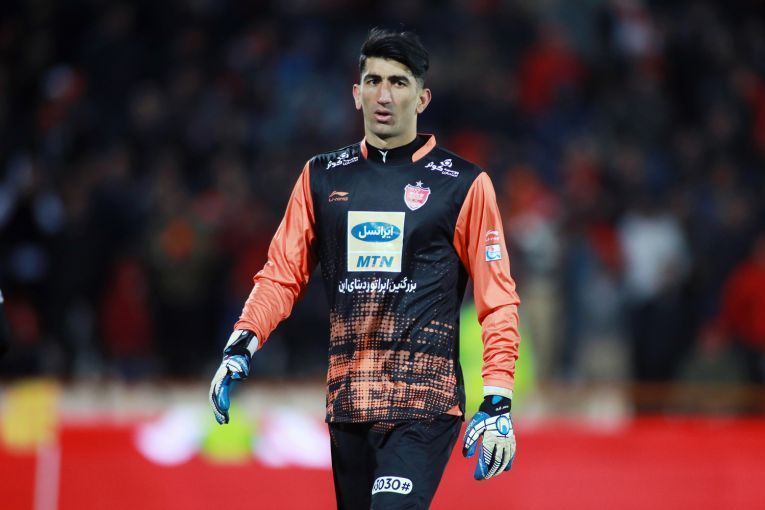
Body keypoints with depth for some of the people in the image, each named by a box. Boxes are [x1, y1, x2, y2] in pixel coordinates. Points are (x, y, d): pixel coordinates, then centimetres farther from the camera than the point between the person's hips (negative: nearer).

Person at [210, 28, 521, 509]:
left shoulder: (464, 184, 0)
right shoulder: (322, 177, 12)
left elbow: (498, 301, 0)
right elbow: (283, 274, 13)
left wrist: (498, 404, -7)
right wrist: (242, 345, -4)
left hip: (425, 401, -4)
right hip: (347, 398, 4)